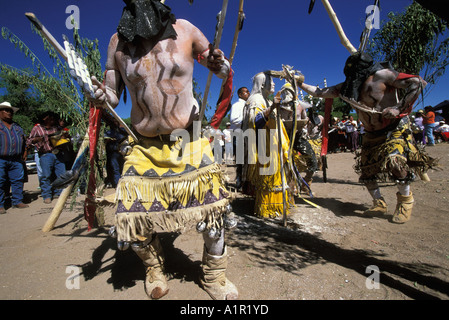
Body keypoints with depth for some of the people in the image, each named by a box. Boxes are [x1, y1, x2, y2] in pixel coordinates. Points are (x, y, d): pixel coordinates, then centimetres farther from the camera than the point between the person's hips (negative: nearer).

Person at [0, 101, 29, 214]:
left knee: (18, 181, 4)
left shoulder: (17, 127, 20)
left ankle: (17, 201, 14)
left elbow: (23, 140, 24)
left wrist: (24, 152, 15)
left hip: (16, 159, 4)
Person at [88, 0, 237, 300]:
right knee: (134, 216, -2)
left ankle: (214, 275, 23)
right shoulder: (118, 42, 5)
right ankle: (155, 267, 32)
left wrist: (219, 64, -15)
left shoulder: (185, 31, 1)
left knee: (213, 208, -6)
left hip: (189, 143, -1)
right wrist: (101, 95, -13)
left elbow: (223, 70, 9)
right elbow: (113, 92, 10)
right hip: (144, 148, 2)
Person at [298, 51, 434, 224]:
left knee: (395, 160, -28)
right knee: (365, 167, 1)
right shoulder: (348, 87, 4)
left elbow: (418, 83, -17)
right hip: (372, 133, 7)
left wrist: (398, 108, -25)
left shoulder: (380, 75, -14)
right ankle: (379, 203, 17)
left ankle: (406, 200, -4)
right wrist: (300, 84, -2)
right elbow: (320, 92, 5)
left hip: (395, 128, -6)